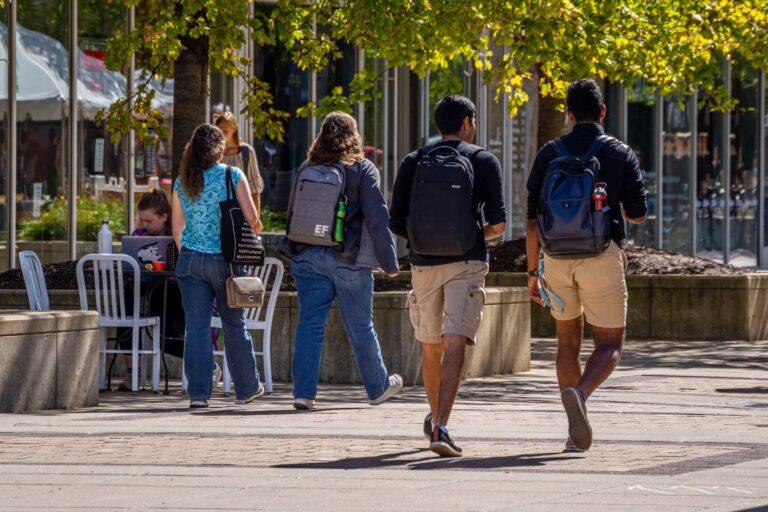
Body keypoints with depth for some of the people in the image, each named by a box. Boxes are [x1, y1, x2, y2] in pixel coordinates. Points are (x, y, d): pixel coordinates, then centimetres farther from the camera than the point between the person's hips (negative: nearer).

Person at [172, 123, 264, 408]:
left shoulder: (182, 181, 5)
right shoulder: (232, 176, -5)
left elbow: (177, 228, 9)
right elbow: (251, 218, -10)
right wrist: (256, 229, 13)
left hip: (190, 259, 2)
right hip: (223, 258, -2)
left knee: (196, 328, 2)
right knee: (234, 325, 10)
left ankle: (198, 393, -1)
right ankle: (246, 388, 21)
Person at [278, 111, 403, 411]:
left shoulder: (306, 169, 6)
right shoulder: (362, 170, -5)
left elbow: (292, 214, 11)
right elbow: (377, 218, -7)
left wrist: (294, 252, 20)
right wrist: (388, 262, -3)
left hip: (308, 258, 3)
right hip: (350, 261, -3)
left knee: (310, 324, 3)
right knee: (360, 328, 9)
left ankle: (303, 392, -5)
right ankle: (378, 388, 25)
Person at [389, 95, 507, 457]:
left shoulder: (413, 163, 8)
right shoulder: (484, 161, 2)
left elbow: (396, 224, 3)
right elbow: (497, 223, -4)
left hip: (424, 263, 3)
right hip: (466, 263, -3)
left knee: (431, 346, 18)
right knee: (454, 345, -12)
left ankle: (435, 419, 36)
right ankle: (440, 429, -26)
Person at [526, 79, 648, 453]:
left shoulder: (549, 154, 5)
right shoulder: (620, 155, 0)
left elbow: (533, 220, 1)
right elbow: (637, 215, 4)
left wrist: (532, 272, 7)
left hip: (557, 256, 3)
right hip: (602, 257, -3)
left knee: (568, 338, 19)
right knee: (609, 345, 3)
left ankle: (575, 434, 17)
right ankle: (579, 394, -29)